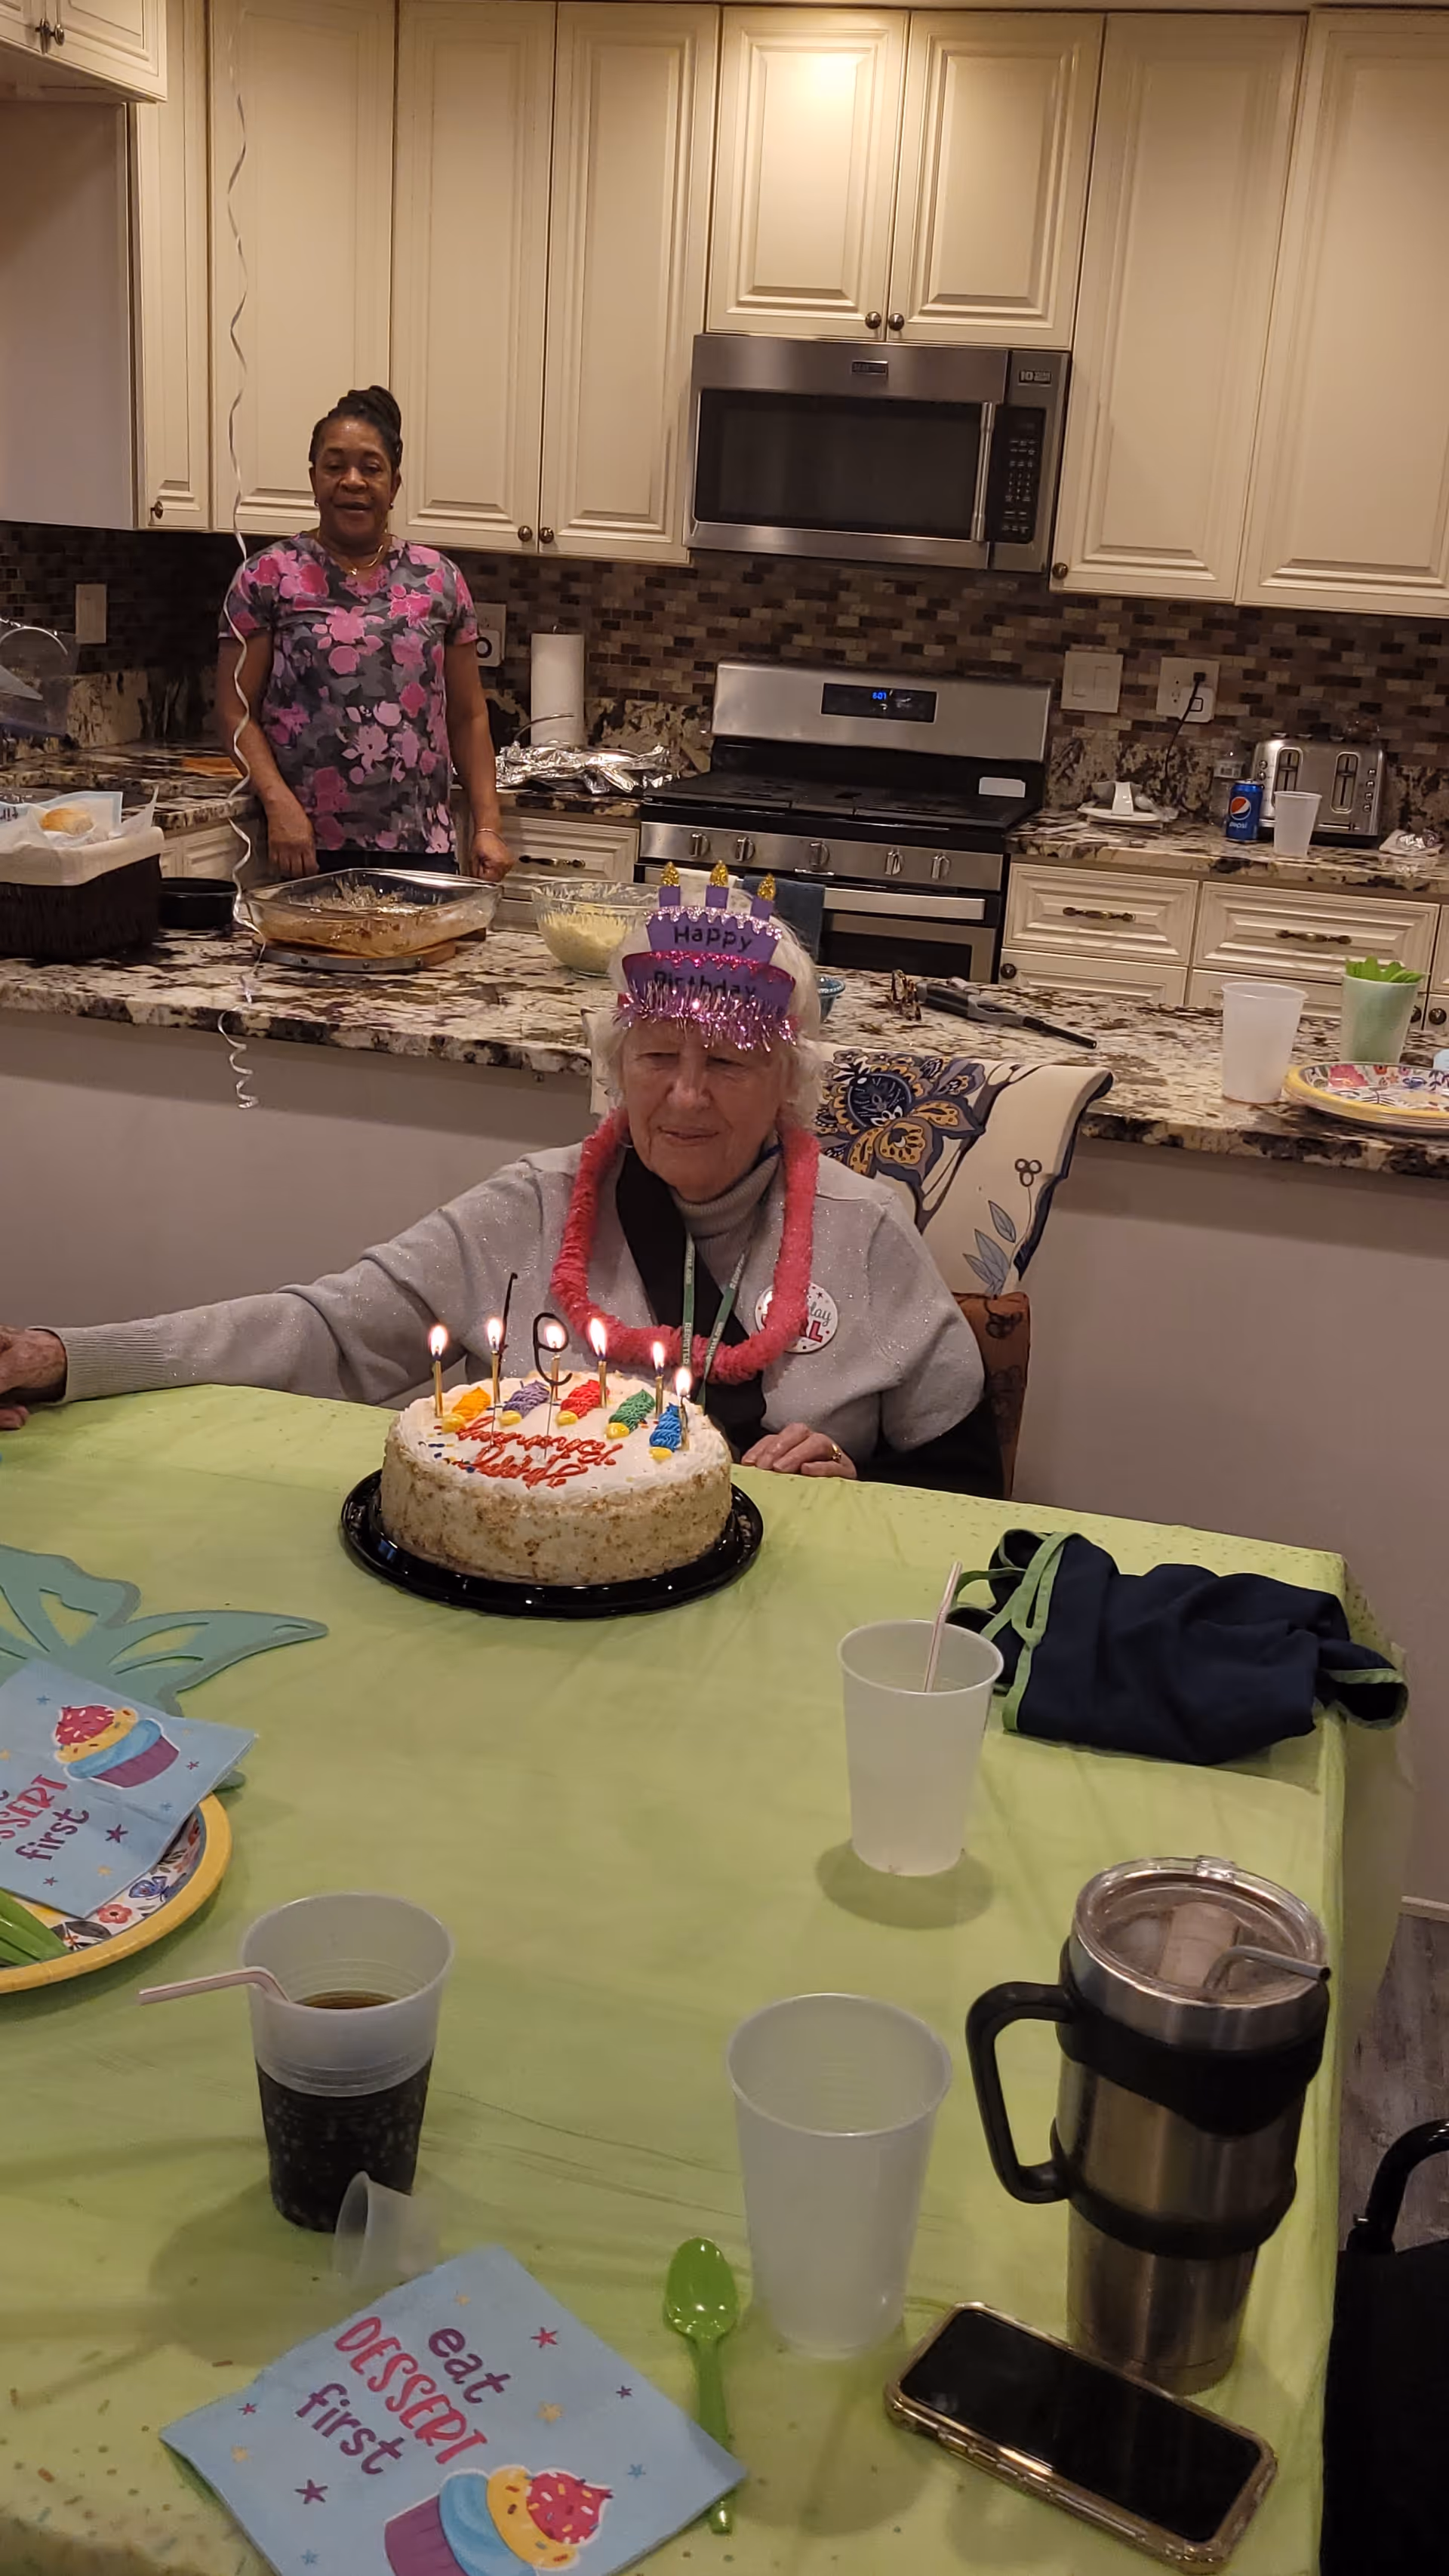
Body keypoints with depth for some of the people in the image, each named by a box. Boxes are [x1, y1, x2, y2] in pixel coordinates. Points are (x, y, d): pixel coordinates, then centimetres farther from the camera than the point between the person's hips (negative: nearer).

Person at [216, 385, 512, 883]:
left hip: (424, 847, 3)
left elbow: (468, 716, 12)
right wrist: (279, 804, -15)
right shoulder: (269, 576, 2)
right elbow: (236, 711, 0)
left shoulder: (439, 579, 10)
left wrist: (486, 827, 3)